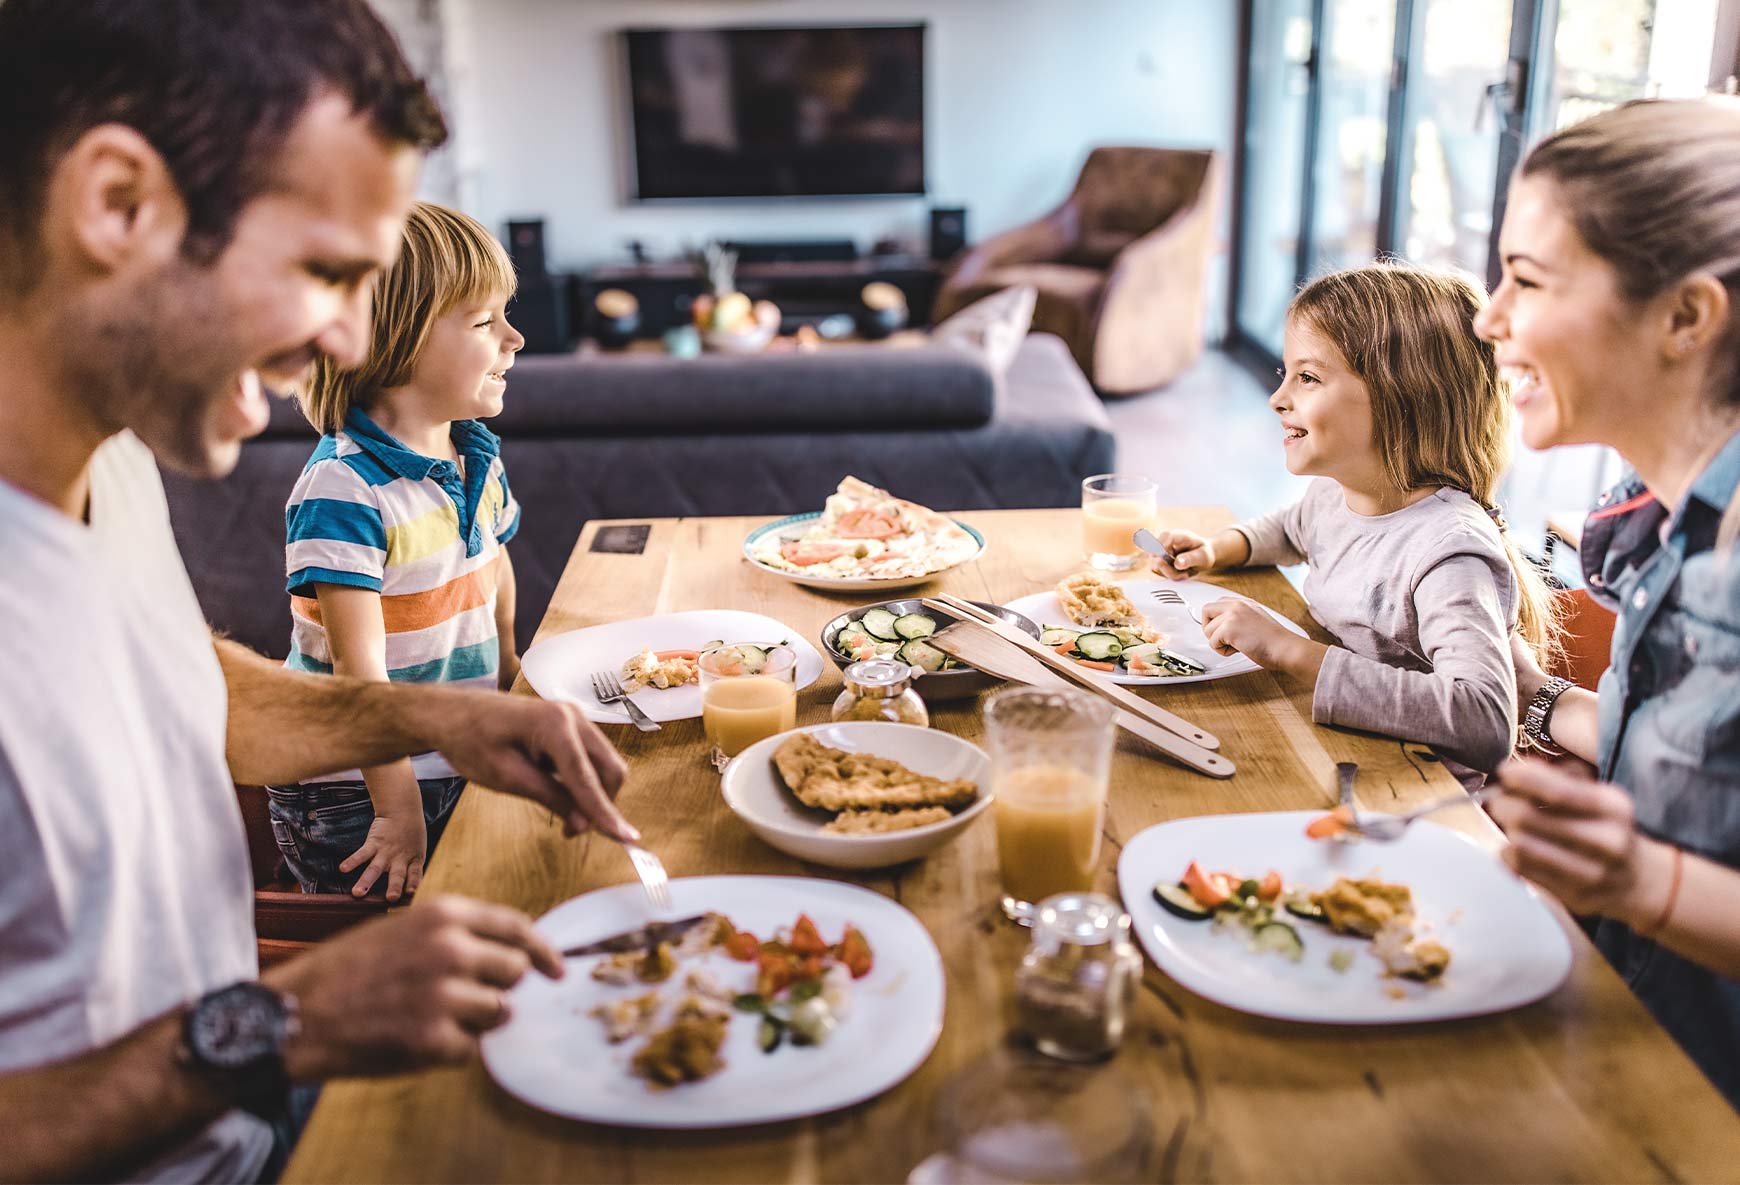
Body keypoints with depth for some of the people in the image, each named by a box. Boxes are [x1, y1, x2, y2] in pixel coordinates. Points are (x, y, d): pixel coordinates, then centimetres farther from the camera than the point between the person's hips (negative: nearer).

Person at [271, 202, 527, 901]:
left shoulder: (479, 458, 3)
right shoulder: (343, 488, -22)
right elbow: (358, 667, -23)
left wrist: (507, 662, 22)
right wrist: (398, 809, -22)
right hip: (352, 794, -7)